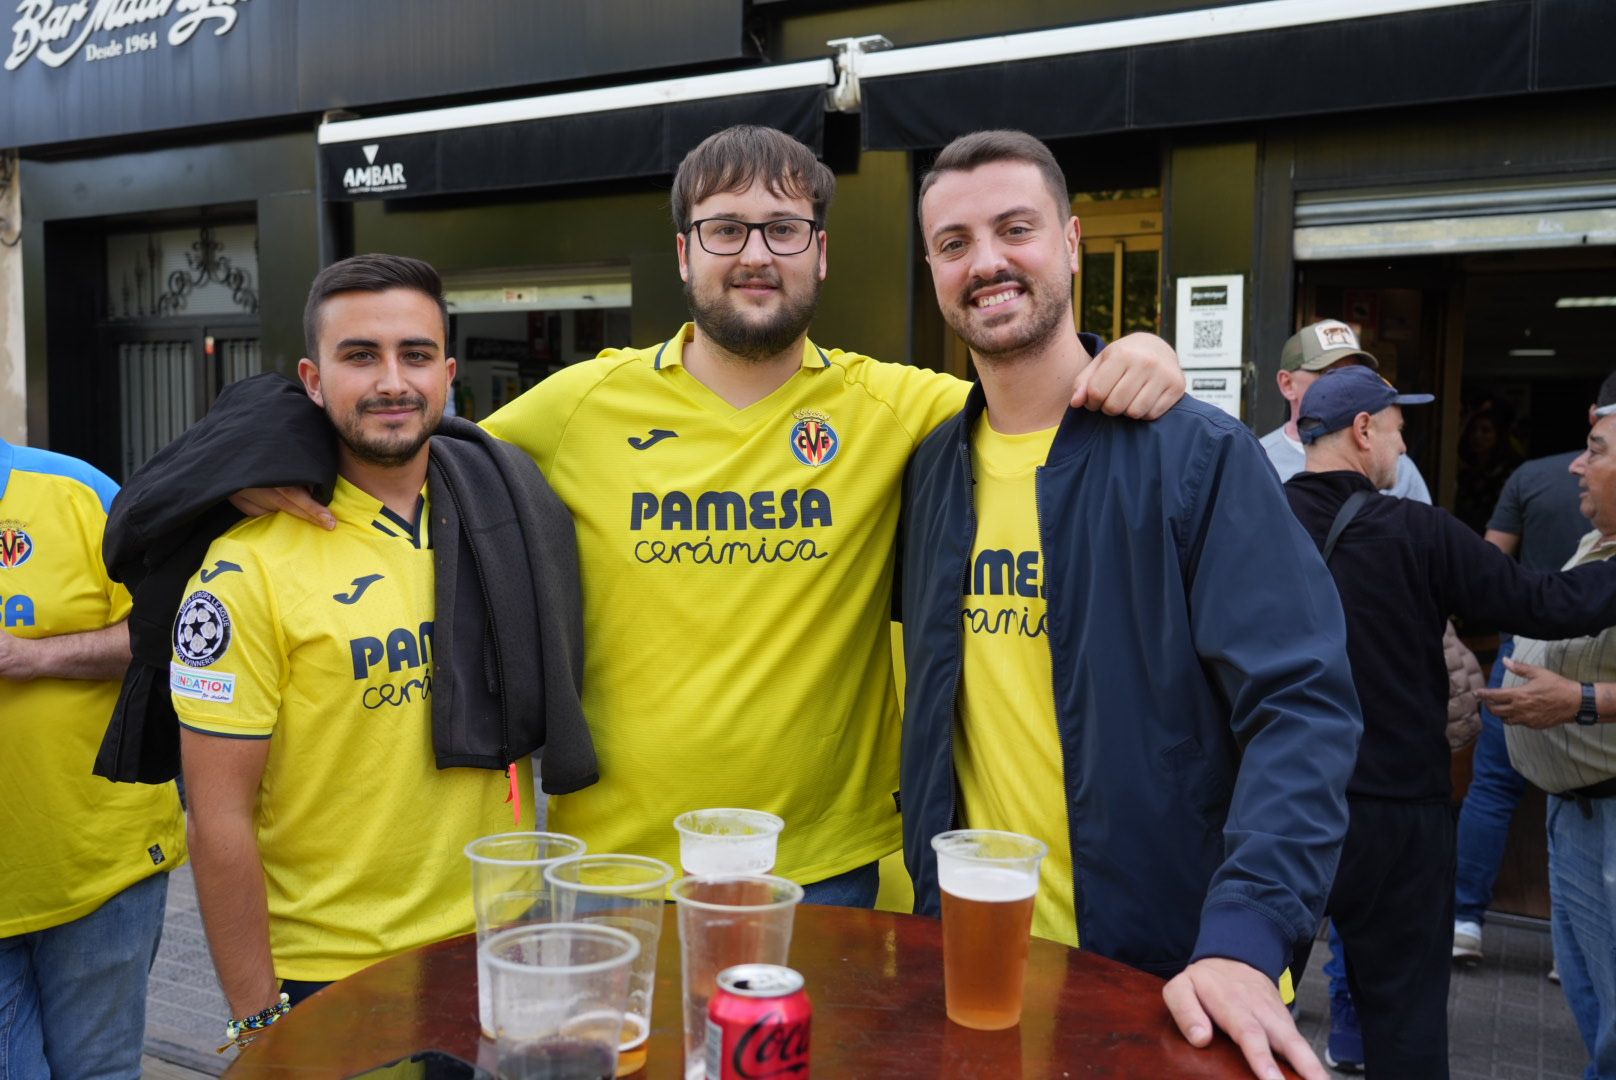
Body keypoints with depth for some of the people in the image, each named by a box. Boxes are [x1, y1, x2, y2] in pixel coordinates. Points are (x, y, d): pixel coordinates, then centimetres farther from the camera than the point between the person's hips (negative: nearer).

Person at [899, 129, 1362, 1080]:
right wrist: (926, 888, 1)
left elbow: (1302, 707, -17)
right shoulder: (933, 470, 3)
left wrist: (1244, 939, -28)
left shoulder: (1198, 454, -12)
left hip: (1166, 976, -4)